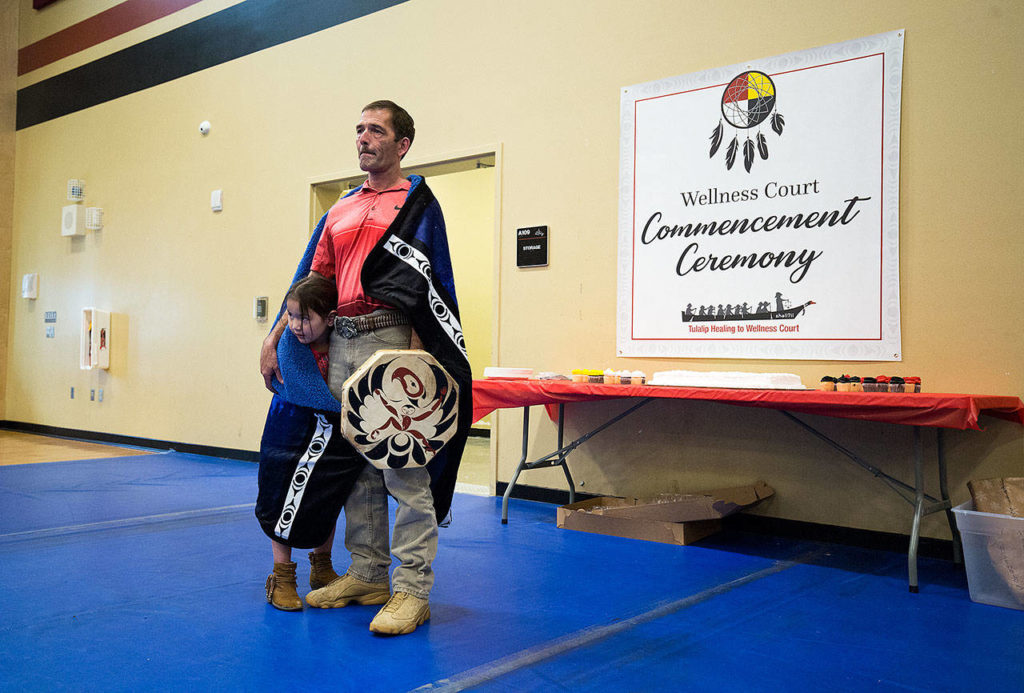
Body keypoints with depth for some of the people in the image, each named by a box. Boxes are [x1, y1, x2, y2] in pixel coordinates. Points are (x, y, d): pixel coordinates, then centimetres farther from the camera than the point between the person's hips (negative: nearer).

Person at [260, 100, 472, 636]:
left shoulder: (417, 202, 1)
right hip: (341, 343, 7)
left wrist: (413, 355, -18)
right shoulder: (340, 211, 20)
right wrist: (274, 339, 14)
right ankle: (367, 575, 22)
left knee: (404, 465, -7)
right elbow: (311, 280, 20)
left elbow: (423, 288, -8)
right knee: (355, 464, 11)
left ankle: (412, 590, -1)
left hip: (389, 339, -7)